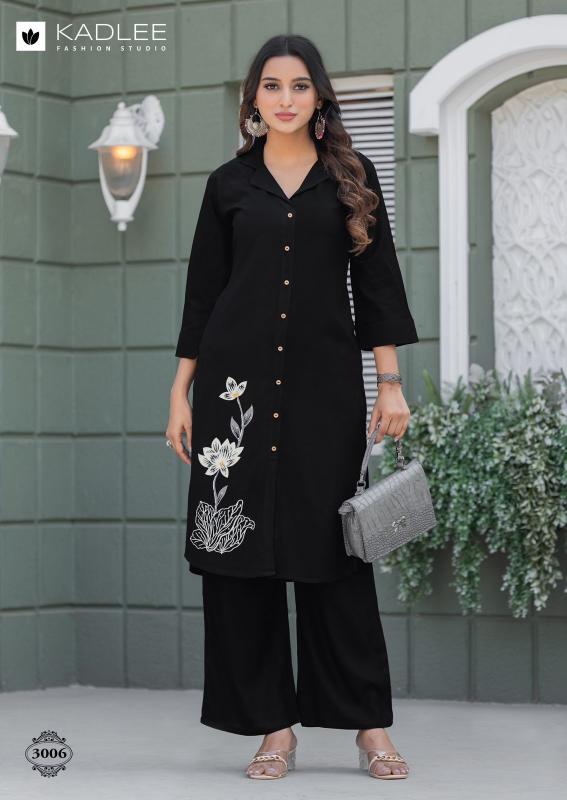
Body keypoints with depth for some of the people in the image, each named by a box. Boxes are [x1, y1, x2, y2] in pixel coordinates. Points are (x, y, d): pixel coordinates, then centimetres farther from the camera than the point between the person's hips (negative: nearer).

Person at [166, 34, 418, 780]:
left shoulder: (352, 177, 8)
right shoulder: (230, 184, 9)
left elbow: (377, 281, 5)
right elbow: (203, 293, 9)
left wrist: (391, 383, -2)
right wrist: (181, 393, 5)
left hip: (326, 383, -1)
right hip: (238, 382, 1)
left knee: (333, 550, -1)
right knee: (240, 550, -1)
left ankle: (370, 725, 6)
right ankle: (273, 726, 6)